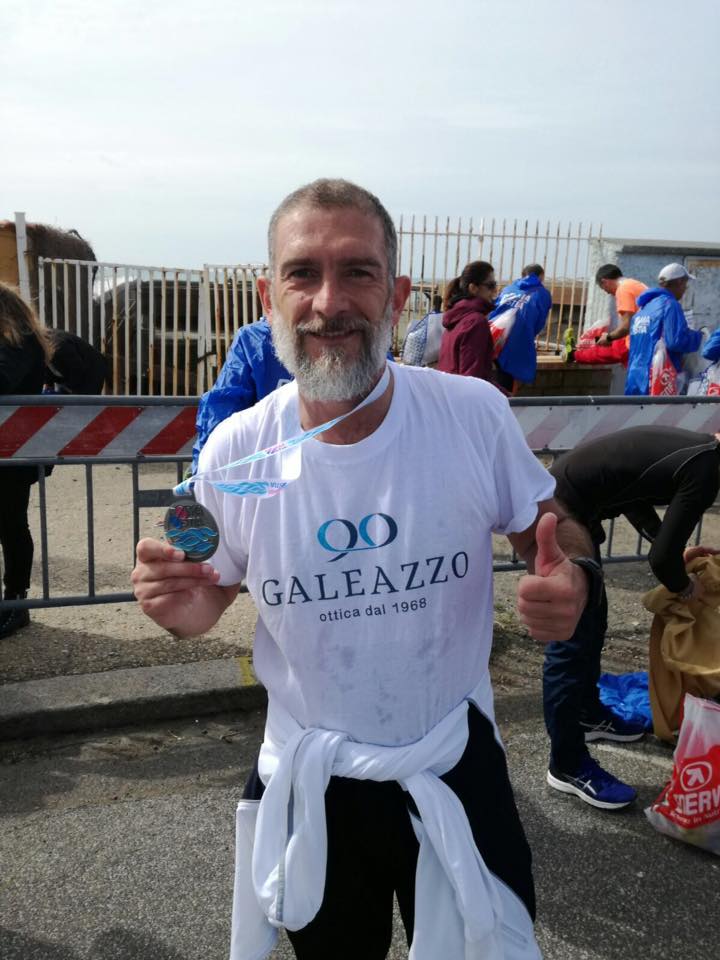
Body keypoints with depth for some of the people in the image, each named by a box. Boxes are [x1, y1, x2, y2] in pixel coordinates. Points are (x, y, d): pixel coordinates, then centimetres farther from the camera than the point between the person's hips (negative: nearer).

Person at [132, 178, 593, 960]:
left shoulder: (476, 413, -16)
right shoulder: (235, 449, -14)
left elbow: (554, 536, -1)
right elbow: (211, 595, 1)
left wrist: (570, 582, -24)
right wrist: (181, 607, -22)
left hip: (455, 760, 0)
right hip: (310, 777, 1)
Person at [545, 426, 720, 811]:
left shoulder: (689, 445, 10)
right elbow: (660, 558, -14)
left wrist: (678, 550, 22)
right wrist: (685, 587, 7)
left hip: (563, 509, 10)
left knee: (592, 623, 24)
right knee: (571, 644, -1)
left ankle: (589, 716, 43)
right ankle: (567, 766, 12)